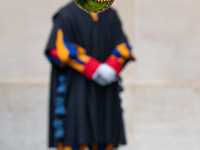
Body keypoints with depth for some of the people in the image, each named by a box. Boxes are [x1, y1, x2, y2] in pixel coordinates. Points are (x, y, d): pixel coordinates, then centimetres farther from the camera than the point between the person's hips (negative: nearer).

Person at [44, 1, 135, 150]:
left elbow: (123, 46, 9)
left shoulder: (111, 15, 14)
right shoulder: (67, 15, -1)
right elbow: (59, 48, -11)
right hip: (75, 86, -5)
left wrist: (111, 68, -12)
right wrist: (94, 69, -18)